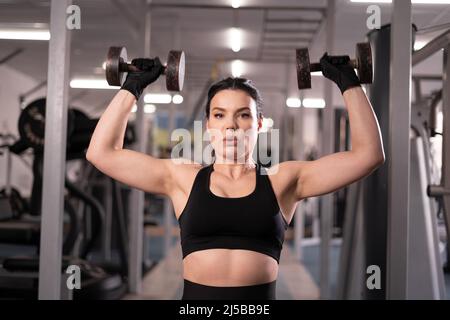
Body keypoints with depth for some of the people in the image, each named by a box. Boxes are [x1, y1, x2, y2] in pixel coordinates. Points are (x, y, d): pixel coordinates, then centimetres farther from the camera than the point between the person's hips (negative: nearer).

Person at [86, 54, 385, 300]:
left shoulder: (283, 180, 6)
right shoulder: (183, 178, 8)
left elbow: (368, 154, 3)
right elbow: (102, 152, 7)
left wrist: (348, 82, 6)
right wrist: (133, 86, 9)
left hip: (260, 297, 0)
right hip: (197, 293, 0)